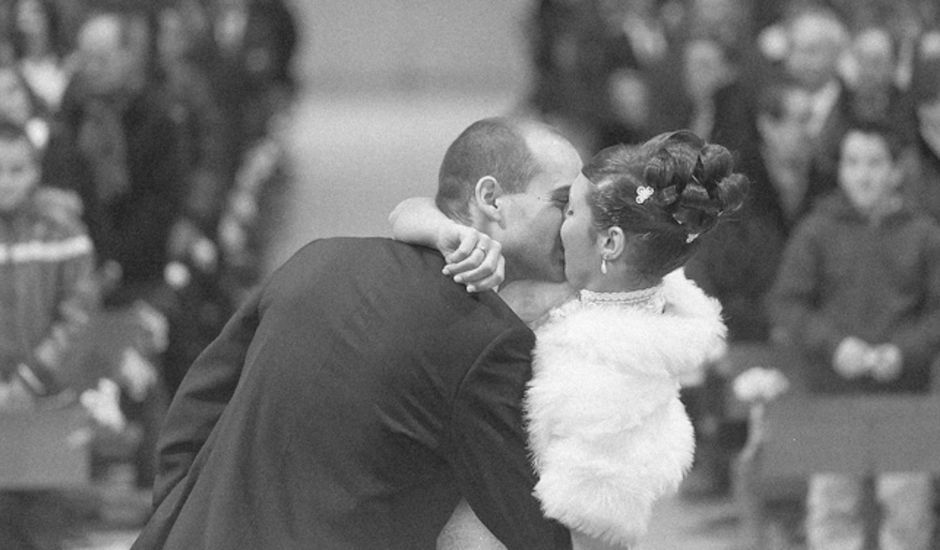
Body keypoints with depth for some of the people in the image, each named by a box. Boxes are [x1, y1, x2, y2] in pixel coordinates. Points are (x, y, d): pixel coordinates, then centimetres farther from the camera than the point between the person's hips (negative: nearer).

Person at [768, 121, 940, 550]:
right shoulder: (816, 232, 6)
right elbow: (786, 303, 1)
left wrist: (904, 351, -12)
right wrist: (834, 345, -13)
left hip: (904, 388, 0)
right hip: (832, 389, 0)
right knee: (833, 503, -1)